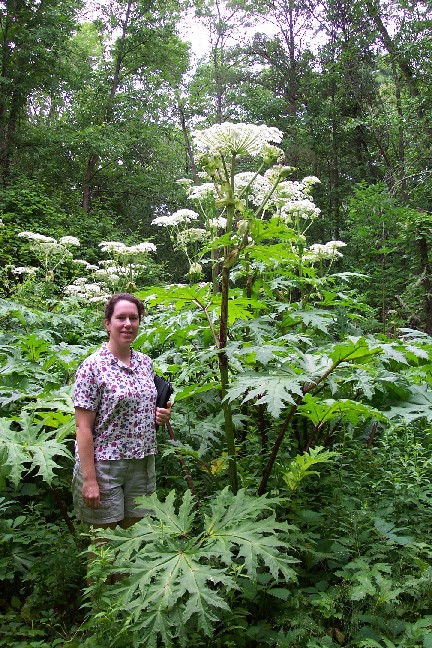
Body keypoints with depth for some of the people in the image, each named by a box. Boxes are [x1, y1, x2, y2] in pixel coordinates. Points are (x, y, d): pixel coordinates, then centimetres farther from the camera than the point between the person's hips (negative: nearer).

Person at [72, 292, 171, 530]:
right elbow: (83, 427, -14)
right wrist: (89, 480, -17)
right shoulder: (93, 367, -13)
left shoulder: (145, 363, 6)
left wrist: (161, 414, -2)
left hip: (143, 463, 6)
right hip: (104, 465, -5)